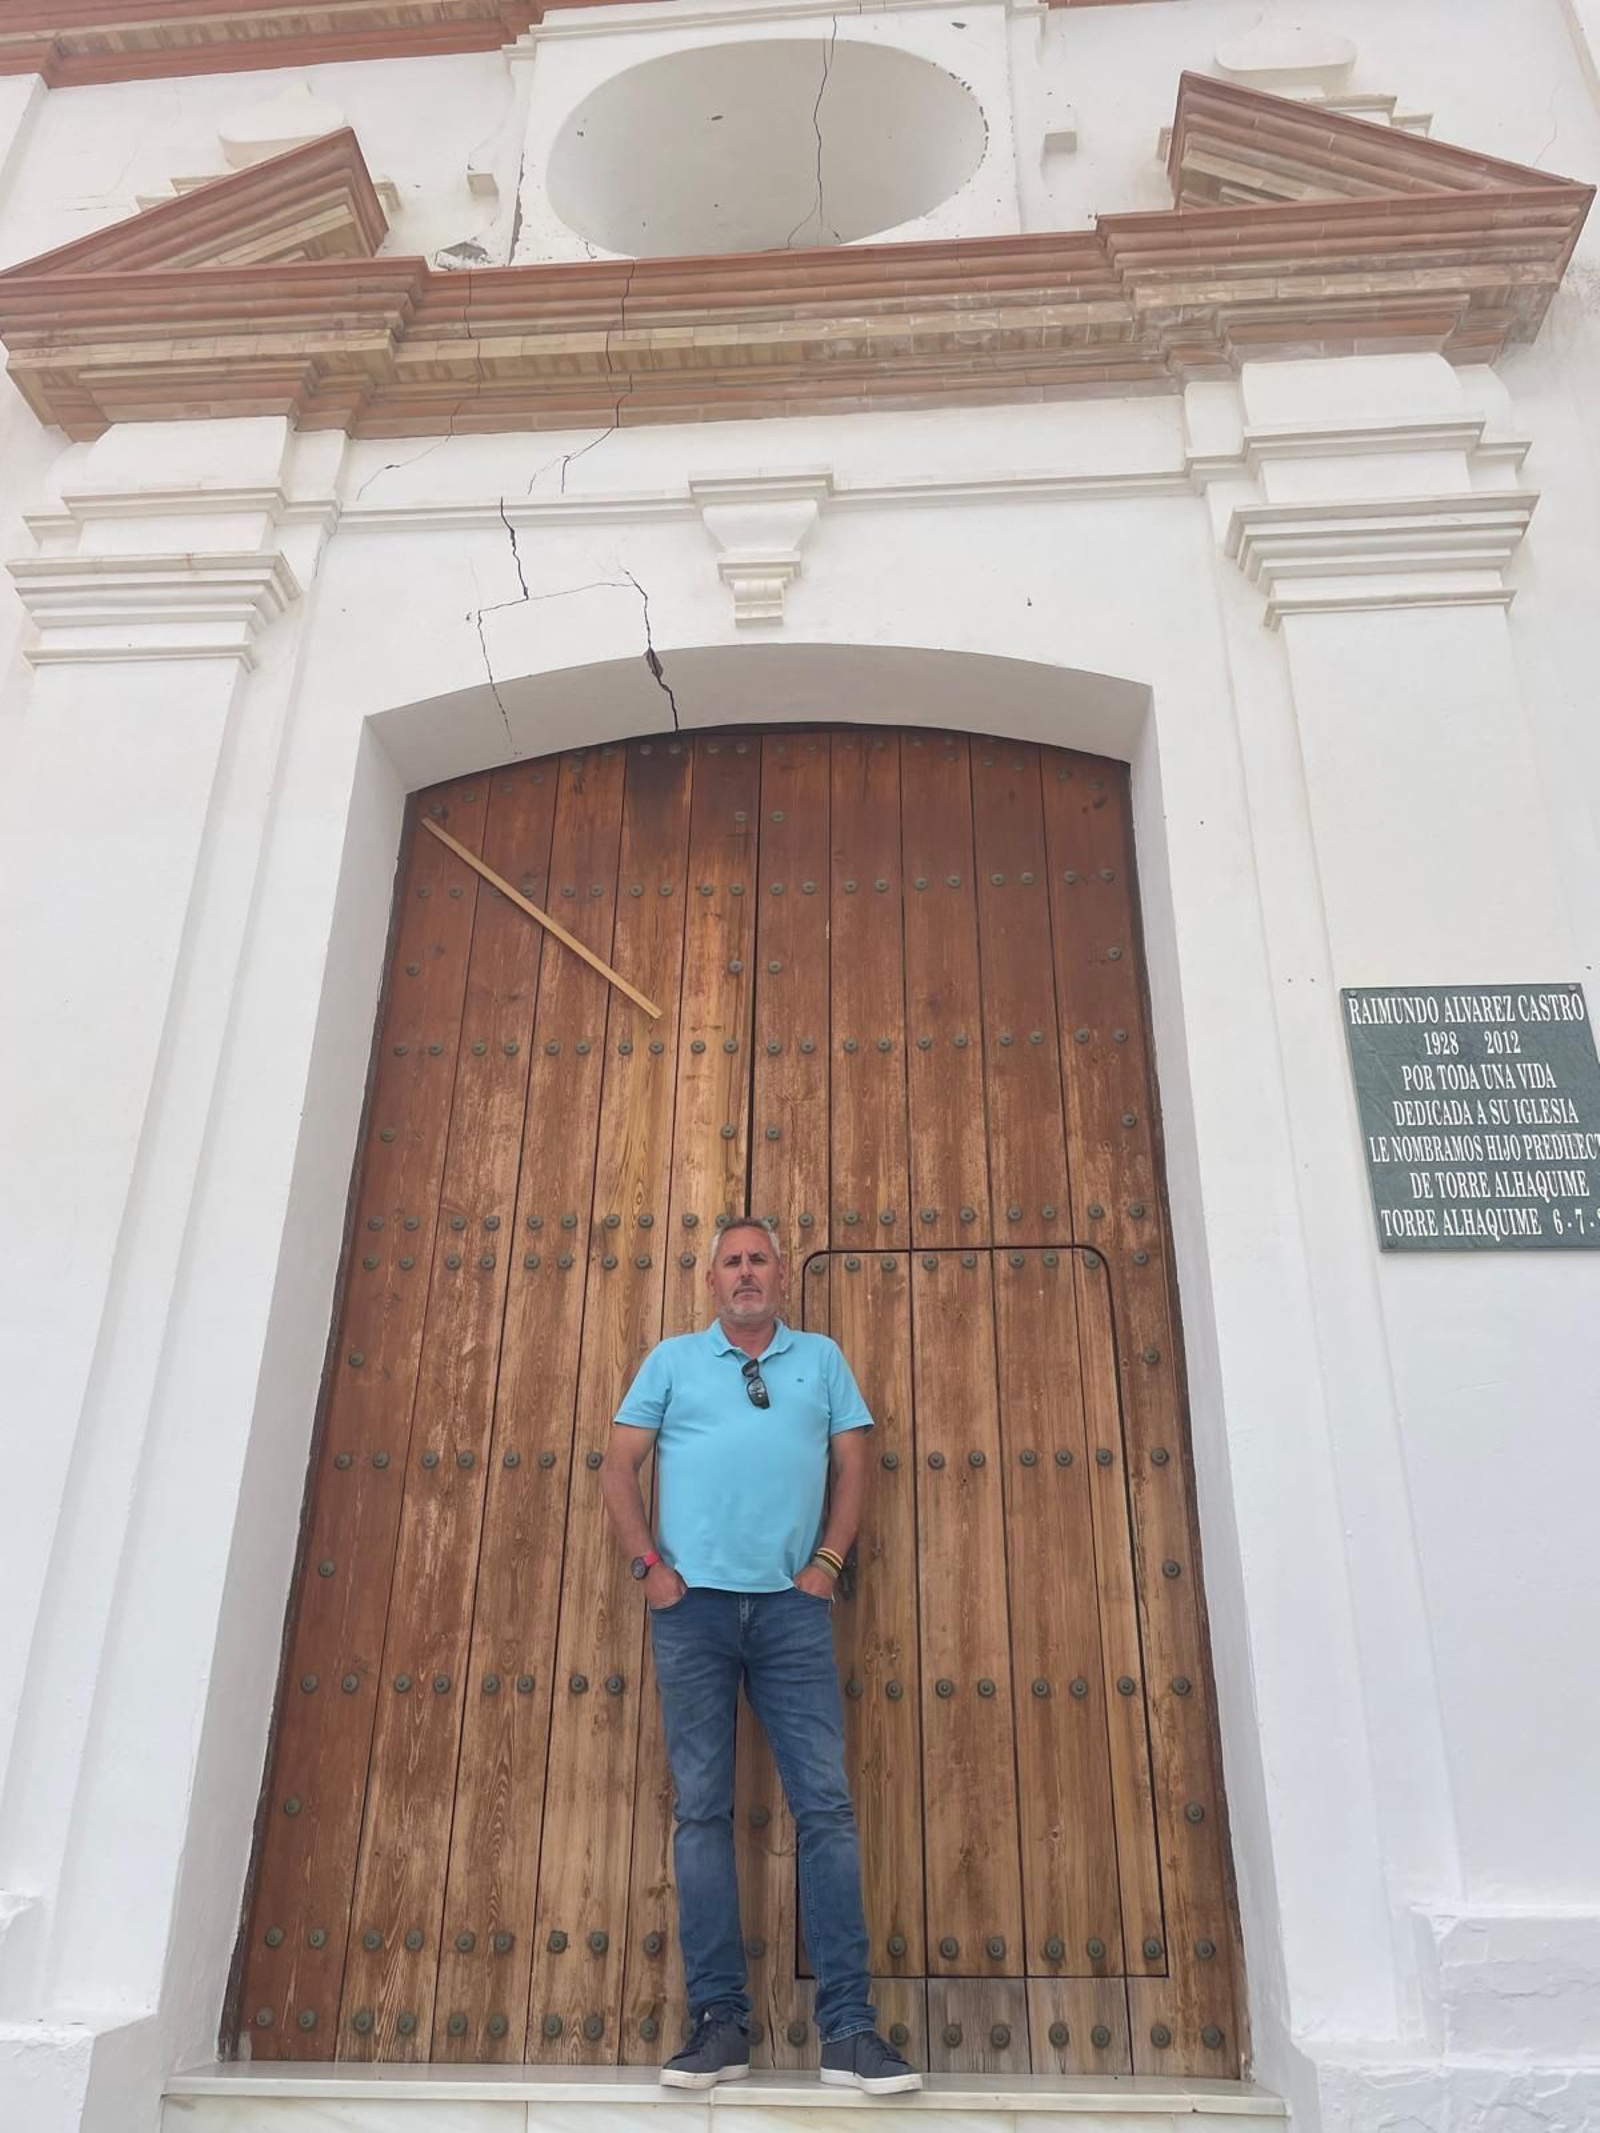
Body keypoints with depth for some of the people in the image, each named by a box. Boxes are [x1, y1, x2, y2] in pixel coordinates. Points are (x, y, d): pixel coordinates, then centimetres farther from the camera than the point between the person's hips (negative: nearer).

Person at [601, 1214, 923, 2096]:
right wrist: (650, 1564, -2)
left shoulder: (821, 1358, 13)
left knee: (826, 1805, -4)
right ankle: (718, 2020, 10)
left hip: (792, 1605, 0)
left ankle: (848, 2029, 1)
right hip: (693, 1603, 0)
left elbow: (852, 1466, 11)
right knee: (701, 1808, 2)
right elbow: (618, 1468, 9)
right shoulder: (671, 1360, 10)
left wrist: (828, 1562, -1)